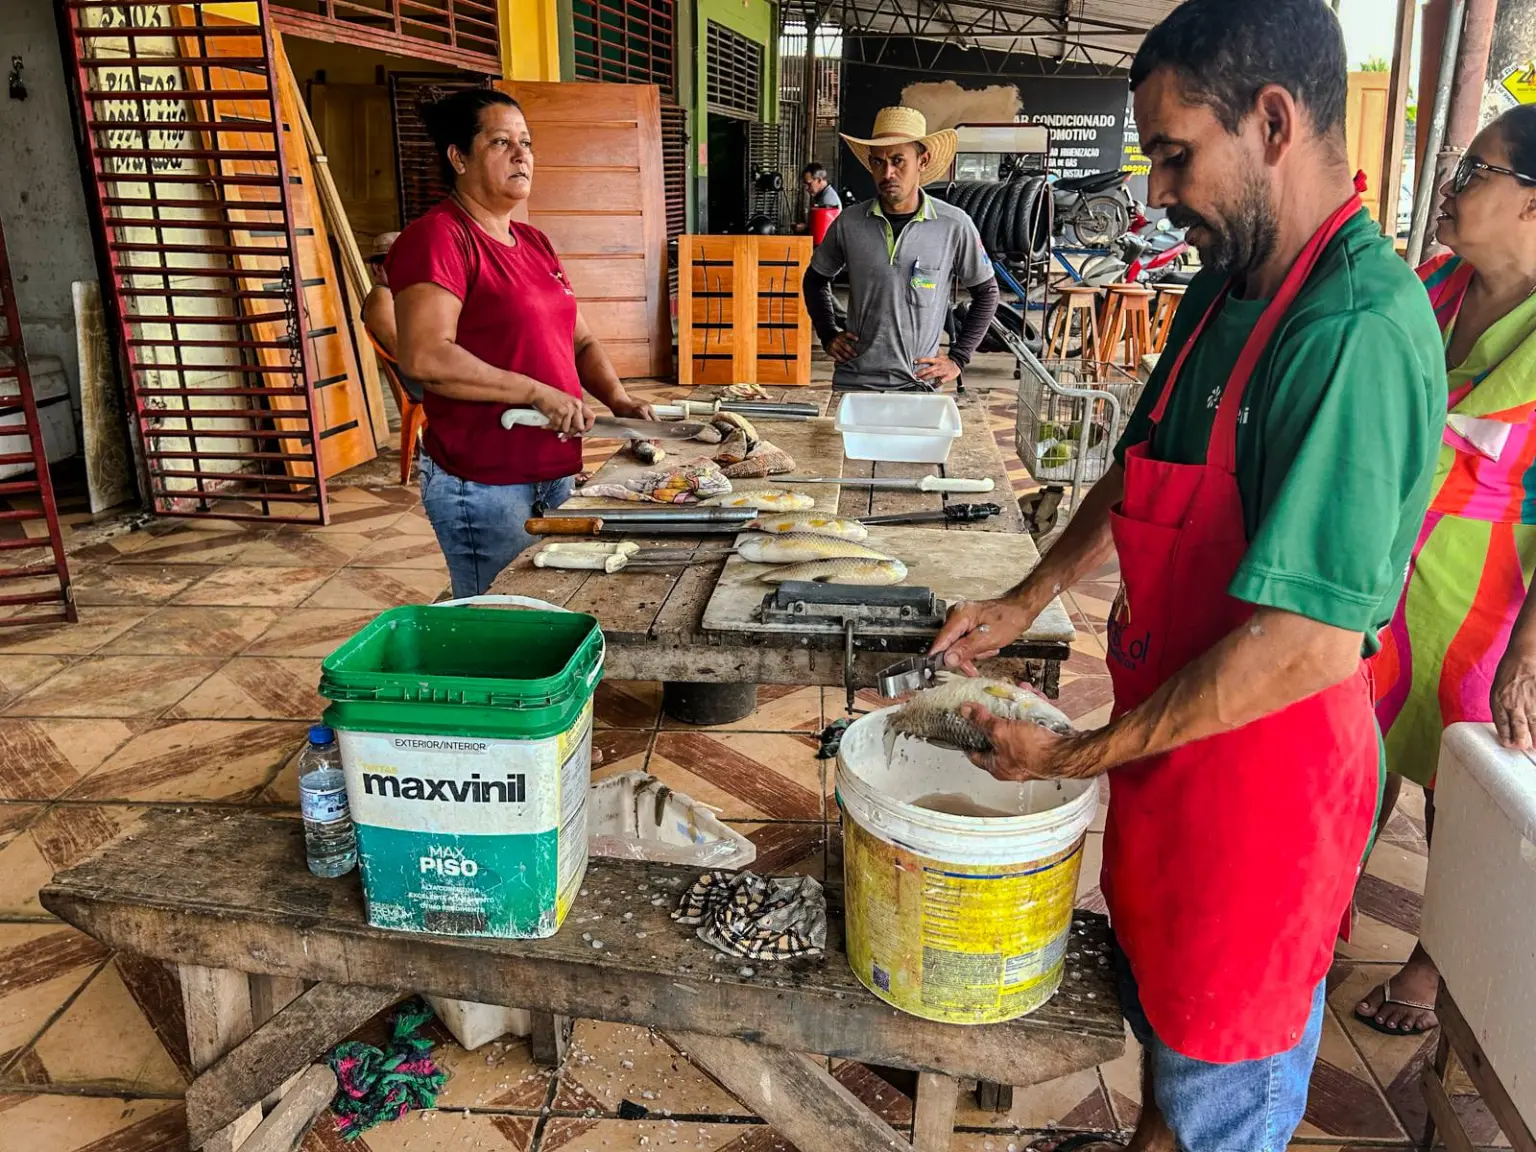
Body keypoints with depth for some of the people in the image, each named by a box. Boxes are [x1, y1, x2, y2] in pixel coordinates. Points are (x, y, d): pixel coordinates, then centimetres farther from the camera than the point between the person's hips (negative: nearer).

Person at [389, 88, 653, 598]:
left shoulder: (534, 242, 15)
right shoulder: (437, 237, -11)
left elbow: (580, 339, 20)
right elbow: (424, 356, -24)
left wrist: (618, 399, 2)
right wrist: (540, 393, -21)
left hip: (555, 474, 8)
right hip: (483, 485, -8)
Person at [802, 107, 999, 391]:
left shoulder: (954, 226, -6)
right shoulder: (849, 223, -2)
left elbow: (986, 292, 6)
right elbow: (816, 279, 16)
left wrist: (958, 358, 2)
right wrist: (828, 334, 6)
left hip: (917, 384, -1)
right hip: (853, 380, 1)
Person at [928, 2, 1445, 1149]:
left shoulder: (1359, 332, -27)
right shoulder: (1226, 287, 4)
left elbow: (1307, 644, -30)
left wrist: (1078, 756, -21)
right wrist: (1025, 604, 10)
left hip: (1263, 761, -8)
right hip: (1167, 726, 9)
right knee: (1155, 986, 29)